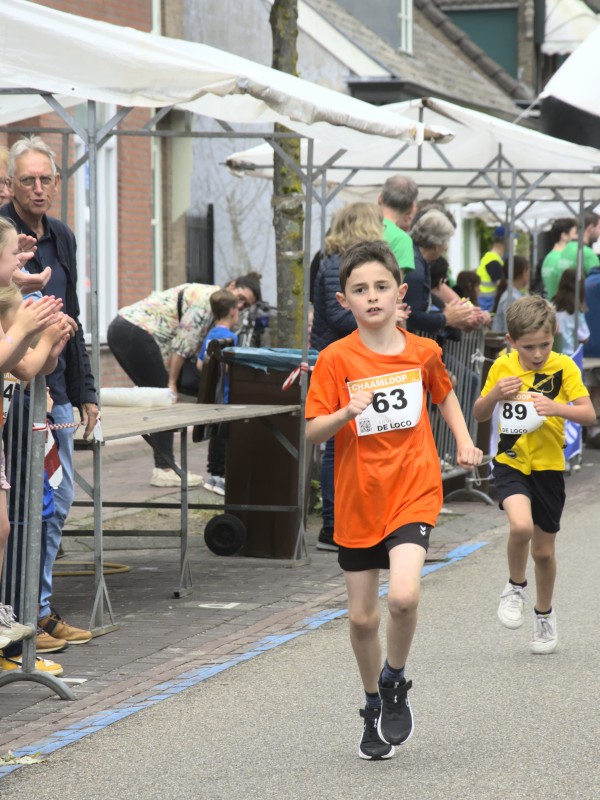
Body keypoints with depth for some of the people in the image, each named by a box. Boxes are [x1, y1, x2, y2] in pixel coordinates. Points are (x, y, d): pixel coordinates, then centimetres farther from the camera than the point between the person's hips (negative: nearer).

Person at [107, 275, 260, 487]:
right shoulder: (207, 298, -12)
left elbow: (193, 349, 16)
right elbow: (183, 343, -15)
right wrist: (172, 384, -12)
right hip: (136, 333, -11)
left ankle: (164, 466, 15)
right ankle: (165, 469, -7)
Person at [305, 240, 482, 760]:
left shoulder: (423, 352, 0)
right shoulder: (335, 359, -7)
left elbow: (445, 394, 21)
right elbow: (312, 433, -9)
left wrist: (464, 441, 8)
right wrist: (347, 413, -27)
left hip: (413, 492, 0)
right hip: (358, 500, 0)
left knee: (404, 596, -23)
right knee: (362, 617, 8)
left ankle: (395, 681, 5)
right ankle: (375, 706, 32)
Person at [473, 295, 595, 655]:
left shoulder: (563, 367, -10)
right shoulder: (502, 367, -3)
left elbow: (589, 414, -13)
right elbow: (479, 414, 5)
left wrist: (556, 408, -31)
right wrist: (495, 394, -16)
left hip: (548, 466, 0)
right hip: (511, 463, 0)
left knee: (544, 550, 11)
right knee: (520, 526, -27)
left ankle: (545, 614, 36)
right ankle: (516, 587, 2)